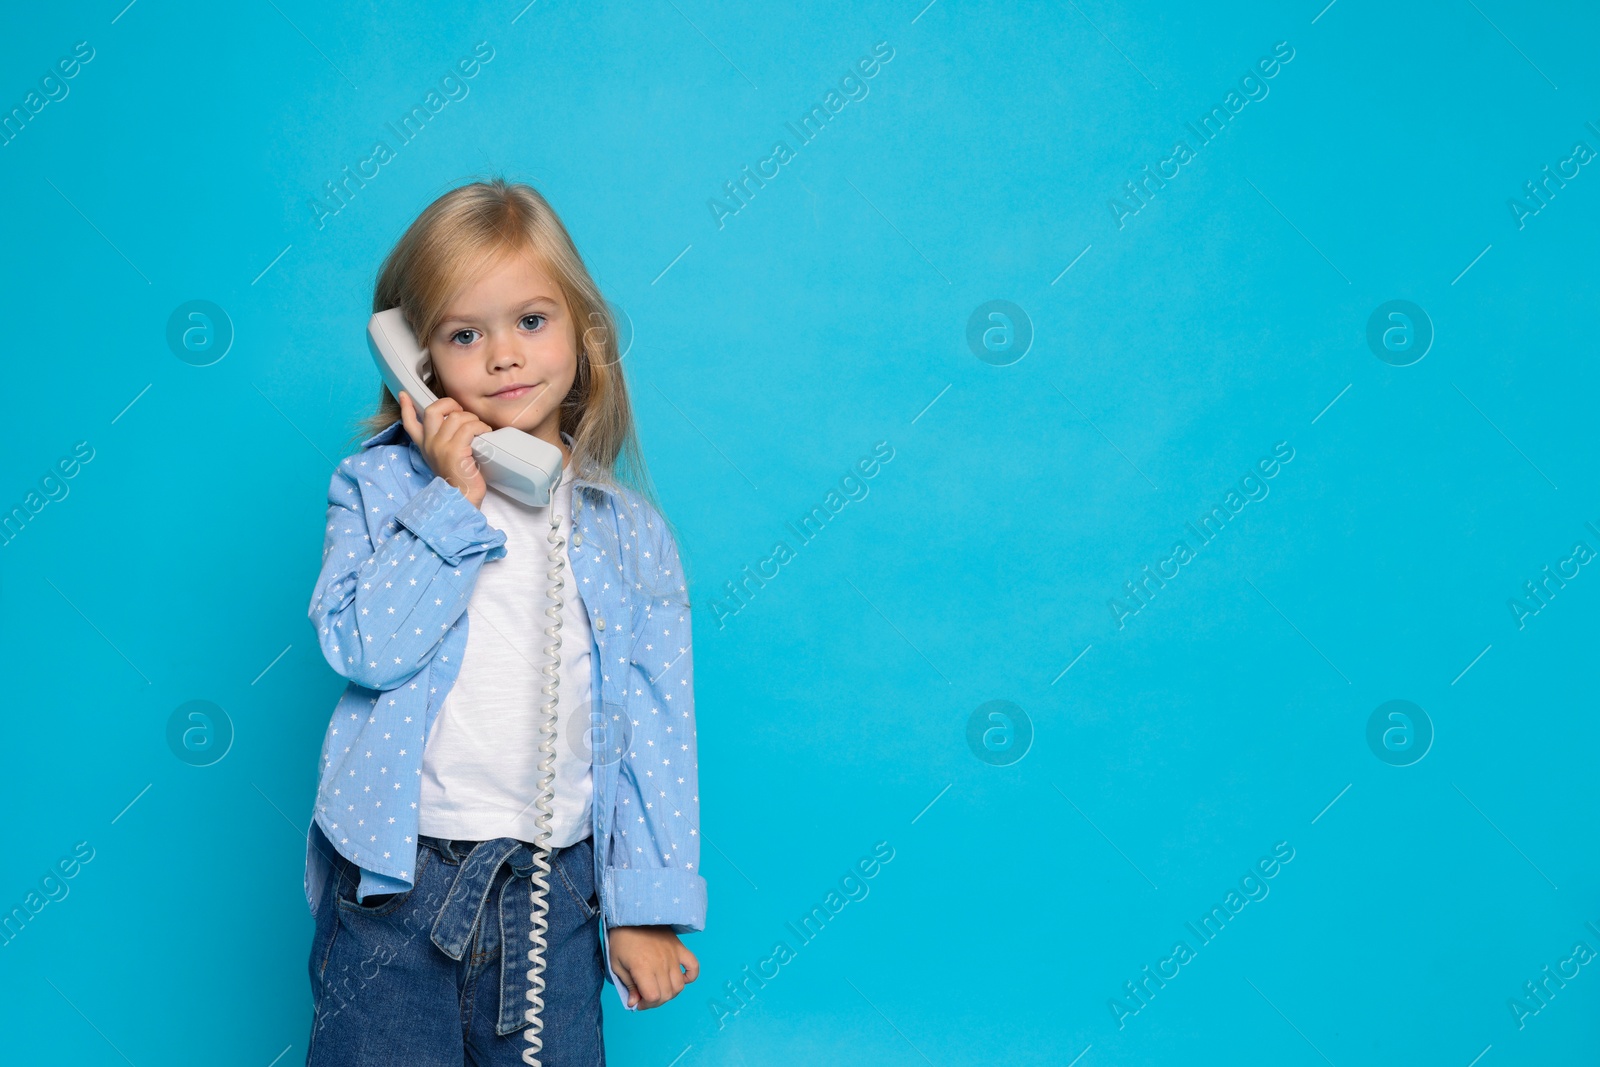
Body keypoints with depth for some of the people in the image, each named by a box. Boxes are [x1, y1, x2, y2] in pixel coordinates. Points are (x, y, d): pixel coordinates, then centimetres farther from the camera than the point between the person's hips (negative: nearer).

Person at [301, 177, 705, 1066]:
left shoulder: (628, 531, 4)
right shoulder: (381, 486, 1)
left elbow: (655, 726, 3)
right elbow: (363, 646, -14)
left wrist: (648, 904, 0)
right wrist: (454, 497, -13)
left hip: (554, 893, 1)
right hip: (397, 886, -1)